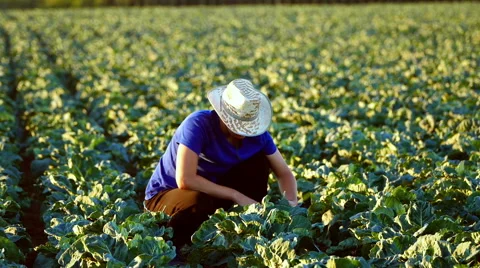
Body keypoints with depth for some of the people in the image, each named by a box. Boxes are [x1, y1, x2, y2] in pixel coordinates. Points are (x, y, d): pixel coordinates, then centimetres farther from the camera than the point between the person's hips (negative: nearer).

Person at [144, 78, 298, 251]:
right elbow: (185, 180, -37)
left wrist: (291, 205, -24)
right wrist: (236, 195, -30)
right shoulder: (198, 125, -30)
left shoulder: (256, 133, -13)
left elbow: (284, 173, -3)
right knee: (201, 202, -39)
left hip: (212, 189, 5)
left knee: (259, 161, -10)